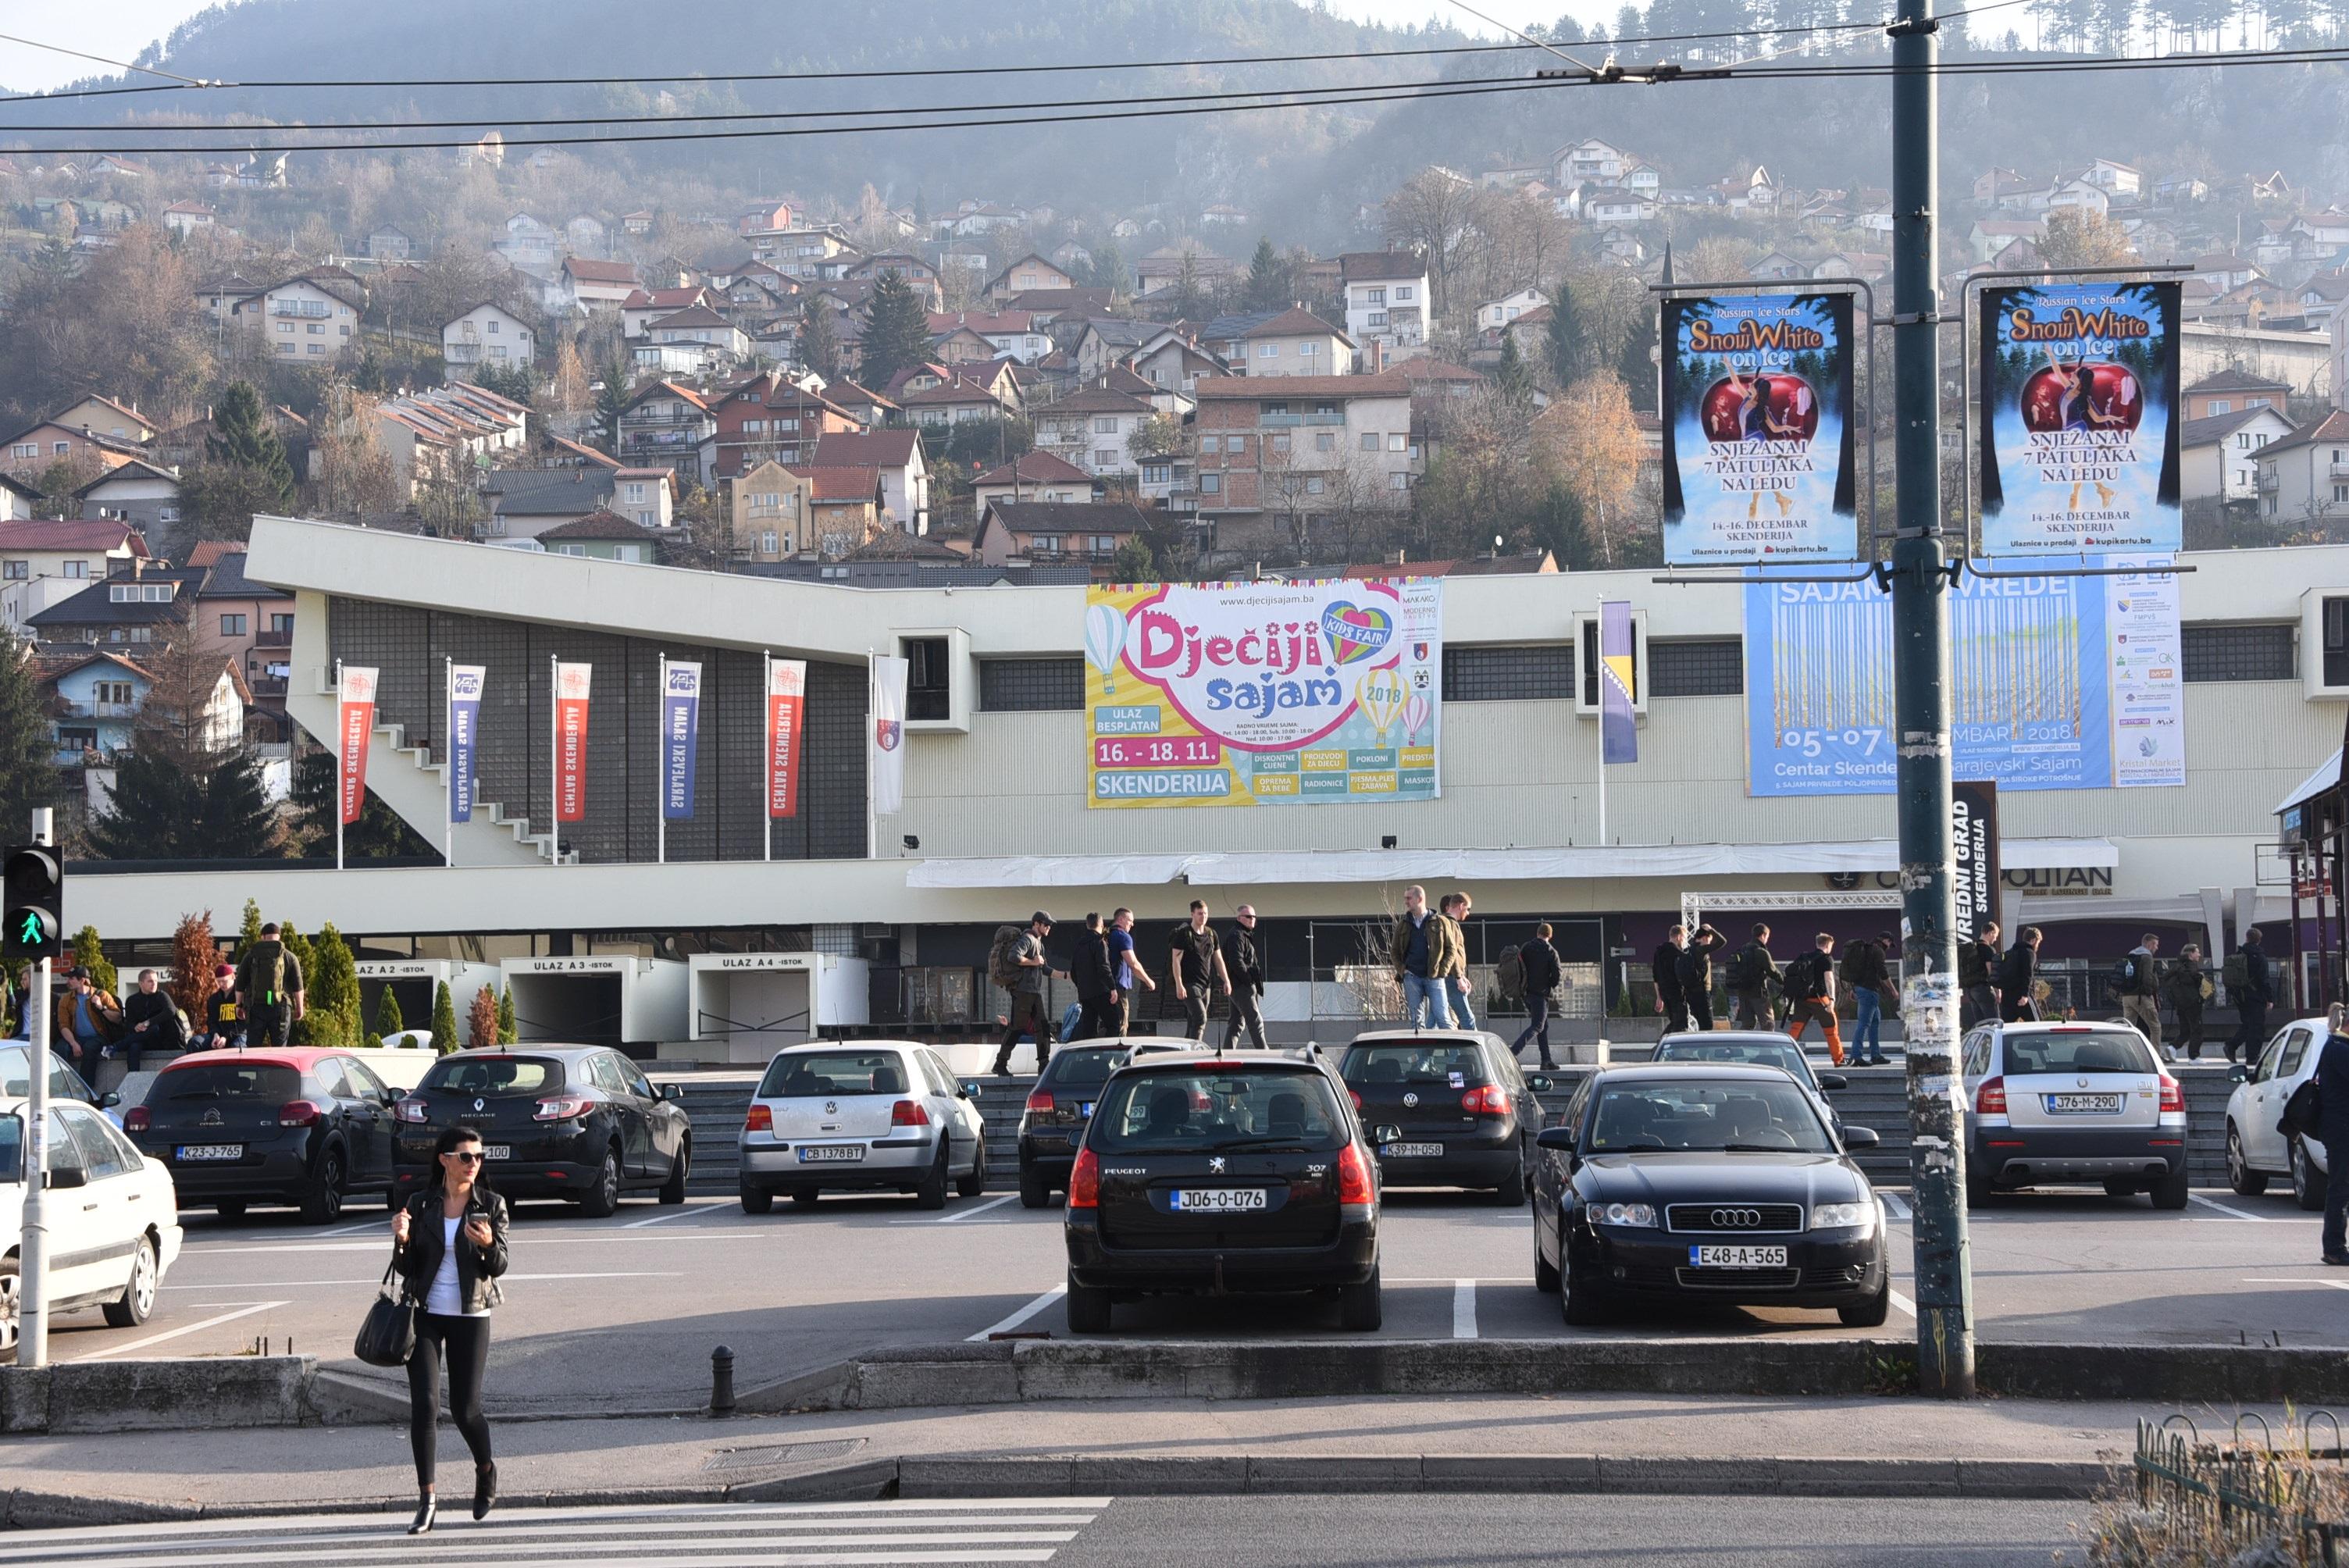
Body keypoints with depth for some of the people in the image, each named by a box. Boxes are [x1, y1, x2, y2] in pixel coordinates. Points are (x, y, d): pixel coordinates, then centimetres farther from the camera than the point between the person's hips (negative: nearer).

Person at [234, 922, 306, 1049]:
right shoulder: (290, 957, 4)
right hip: (280, 1009, 0)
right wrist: (299, 1008, 11)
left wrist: (239, 1005, 17)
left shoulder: (250, 957, 6)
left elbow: (240, 985, 7)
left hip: (255, 1008, 0)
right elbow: (298, 987, 2)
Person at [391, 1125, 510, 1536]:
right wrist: (402, 1240, -17)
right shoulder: (420, 1204, 2)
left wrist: (488, 1244, -28)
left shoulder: (491, 1205, -1)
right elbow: (405, 1268, 4)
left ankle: (486, 1469, 32)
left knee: (465, 1408, 2)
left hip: (470, 1316, -1)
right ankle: (427, 1498, -2)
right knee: (424, 1404, -8)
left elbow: (499, 1267, -7)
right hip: (425, 1315, 1)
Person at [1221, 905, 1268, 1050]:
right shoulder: (1236, 936, -11)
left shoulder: (1246, 935, 21)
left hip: (1240, 987, 10)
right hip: (1241, 987, -10)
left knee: (1237, 1022, 10)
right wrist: (1249, 981, -16)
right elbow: (1236, 962, -21)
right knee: (1255, 1021, -11)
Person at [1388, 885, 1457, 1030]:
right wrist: (1401, 970, 0)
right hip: (1411, 977, 3)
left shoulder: (1440, 923, 3)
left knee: (1442, 1017, -8)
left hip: (1434, 978, -3)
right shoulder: (1403, 925, 12)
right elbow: (1394, 951, 17)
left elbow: (1451, 948, 5)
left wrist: (1442, 970, -6)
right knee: (1415, 1020, 3)